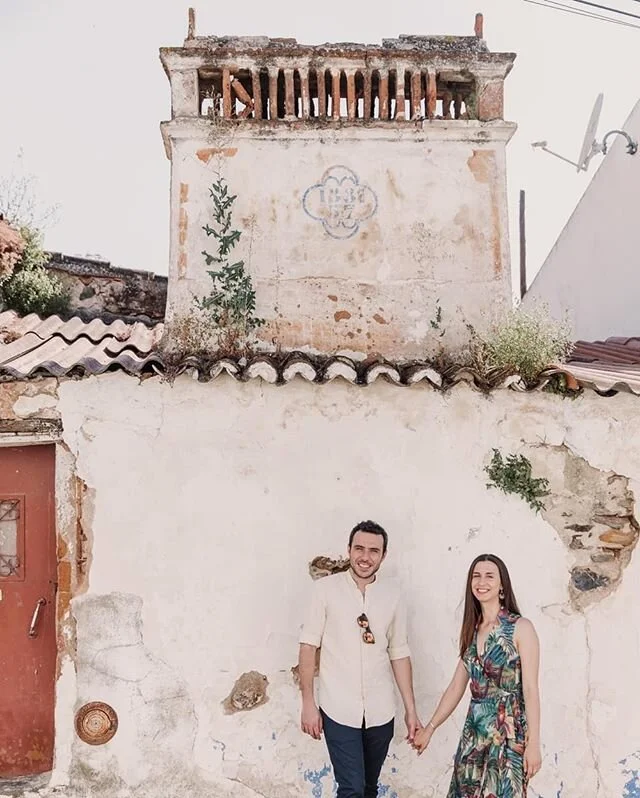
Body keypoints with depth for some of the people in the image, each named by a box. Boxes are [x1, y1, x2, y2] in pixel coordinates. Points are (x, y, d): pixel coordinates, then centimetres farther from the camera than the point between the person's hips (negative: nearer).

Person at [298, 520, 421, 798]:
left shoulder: (392, 594, 3)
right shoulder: (326, 588, -7)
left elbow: (399, 653, 8)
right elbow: (308, 645, -5)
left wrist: (411, 709, 7)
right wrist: (308, 703, -8)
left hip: (380, 711, 4)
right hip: (339, 709, -3)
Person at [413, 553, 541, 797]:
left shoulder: (521, 627, -9)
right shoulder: (472, 630, 8)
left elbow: (530, 689, -11)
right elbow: (456, 687, 12)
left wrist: (534, 743, -14)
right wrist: (429, 728, 12)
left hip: (508, 731, -5)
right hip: (474, 730, 6)